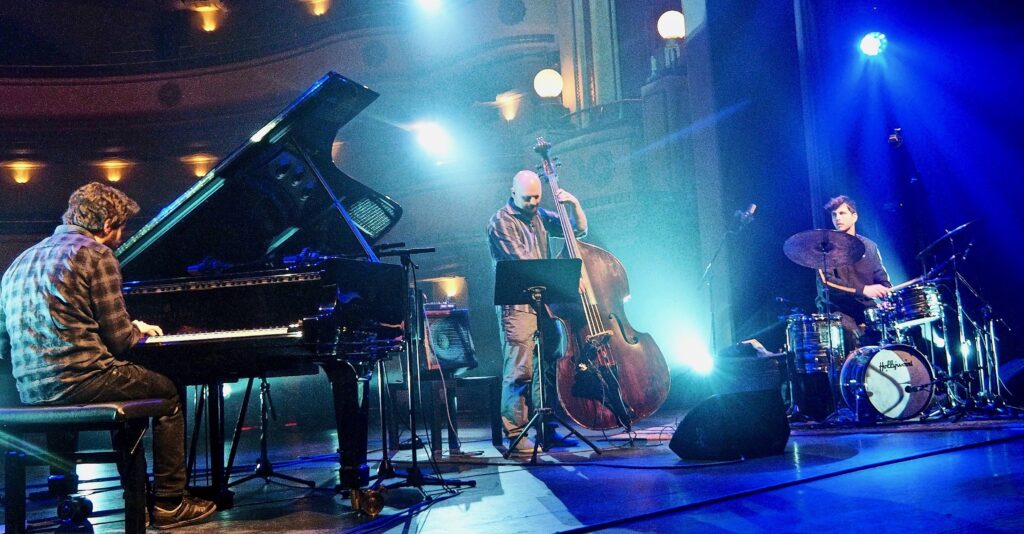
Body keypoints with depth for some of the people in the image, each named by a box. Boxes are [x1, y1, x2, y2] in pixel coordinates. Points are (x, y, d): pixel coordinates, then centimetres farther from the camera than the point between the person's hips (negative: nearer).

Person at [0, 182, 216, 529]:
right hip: (78, 382, -8)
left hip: (31, 389, 8)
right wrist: (138, 330, 13)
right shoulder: (95, 254, -7)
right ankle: (169, 503, 10)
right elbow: (119, 340, -11)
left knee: (128, 385, 31)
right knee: (169, 393, 13)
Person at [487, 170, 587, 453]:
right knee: (519, 370, -10)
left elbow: (579, 230, 20)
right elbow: (521, 261, -16)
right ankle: (515, 434, -4)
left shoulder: (540, 216, 15)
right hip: (517, 304, -7)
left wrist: (574, 205, 1)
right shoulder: (500, 222, -6)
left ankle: (546, 429, 17)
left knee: (549, 368, 8)